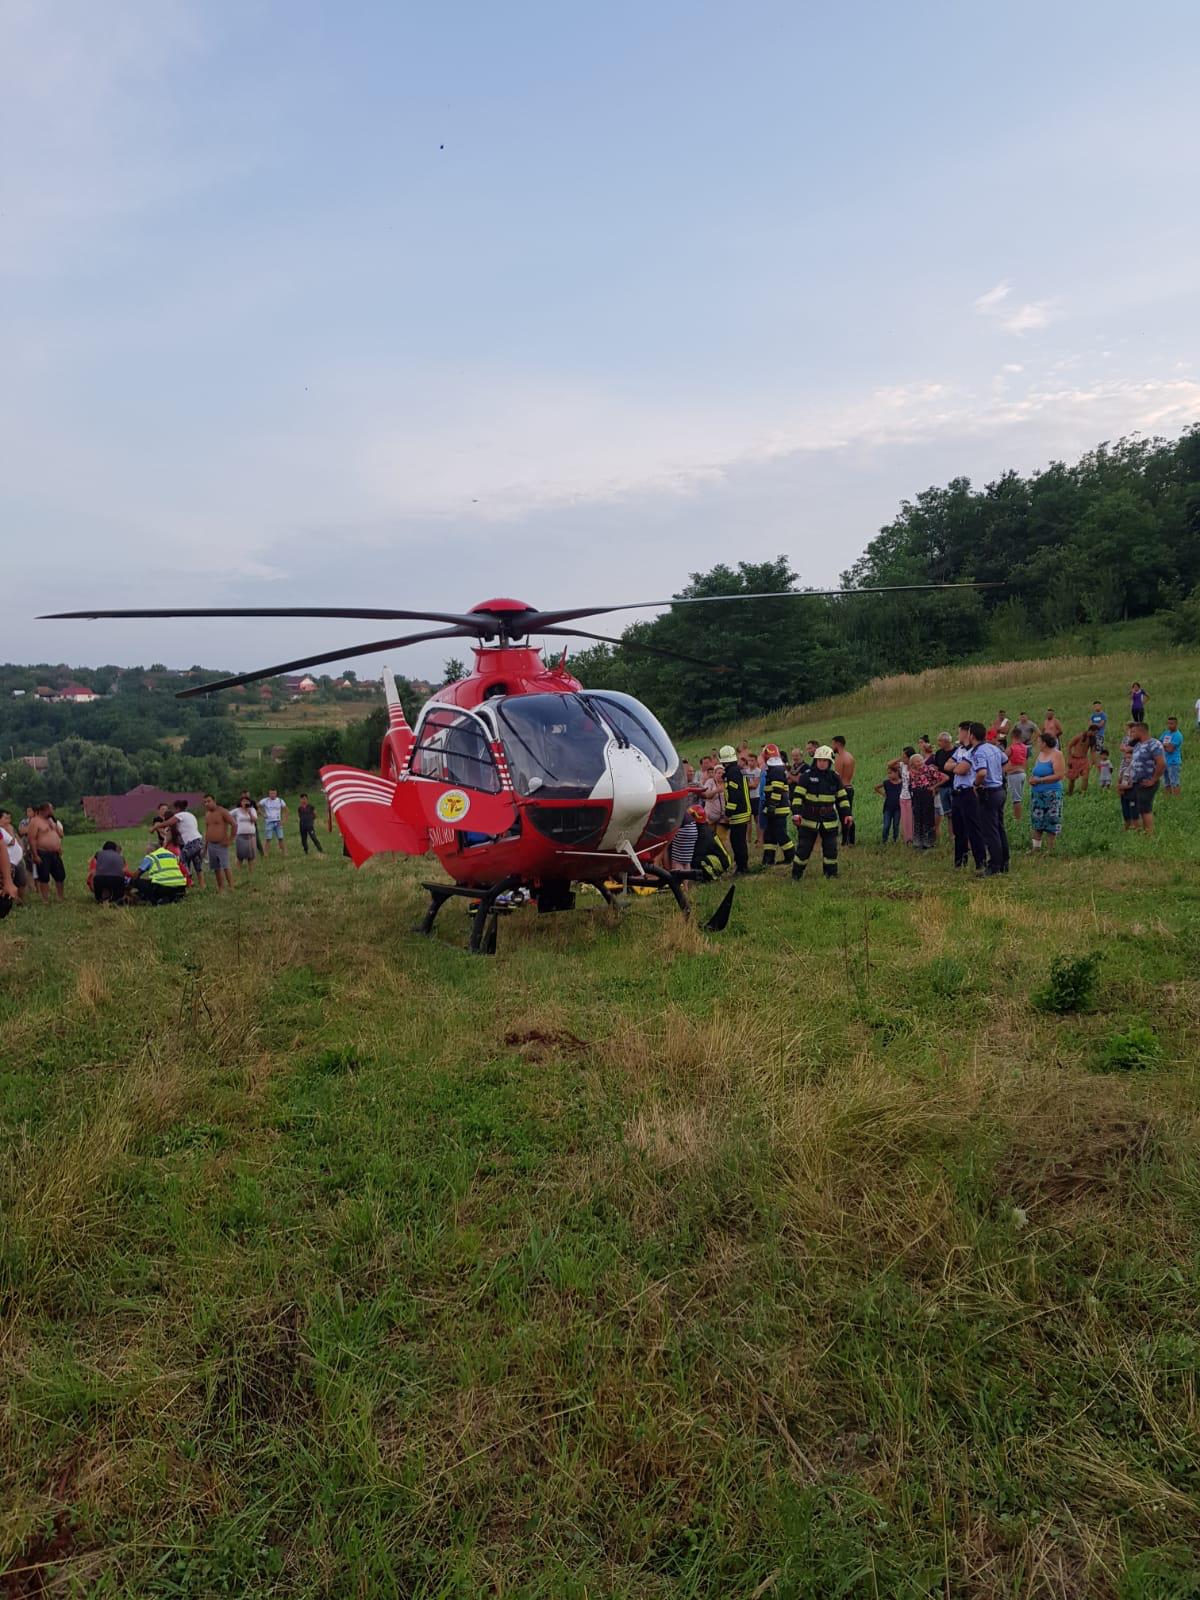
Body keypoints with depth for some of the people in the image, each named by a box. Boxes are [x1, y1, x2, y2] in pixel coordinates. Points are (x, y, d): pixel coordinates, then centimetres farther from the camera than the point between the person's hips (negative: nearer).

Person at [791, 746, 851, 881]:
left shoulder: (834, 777, 4)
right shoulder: (808, 776, -6)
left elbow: (842, 797, 11)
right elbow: (798, 795, -10)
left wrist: (846, 813, 3)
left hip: (829, 820, 3)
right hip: (809, 819, -3)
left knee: (831, 848, 6)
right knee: (803, 847, 1)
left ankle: (831, 872, 19)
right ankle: (796, 873, 12)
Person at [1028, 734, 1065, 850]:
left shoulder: (1056, 755, -10)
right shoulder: (1040, 754, 12)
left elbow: (1059, 775, -17)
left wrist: (1039, 780, -16)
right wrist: (1032, 778, 1)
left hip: (1051, 794, -8)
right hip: (1037, 793, 8)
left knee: (1051, 823, -2)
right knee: (1036, 823, 10)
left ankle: (1050, 850, 5)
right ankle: (1035, 848, 17)